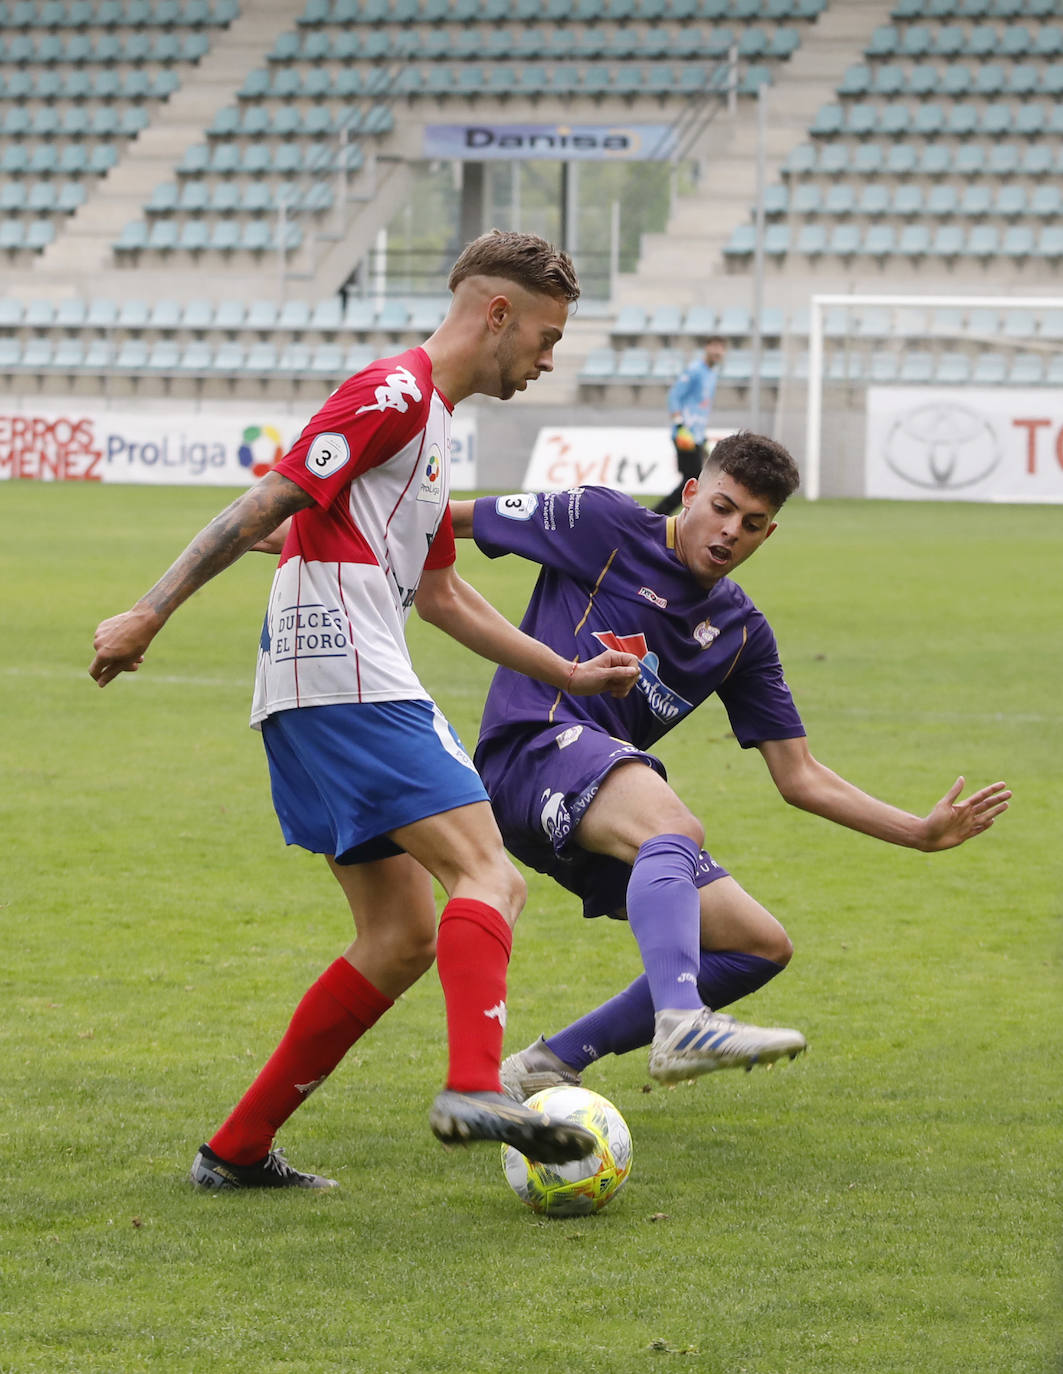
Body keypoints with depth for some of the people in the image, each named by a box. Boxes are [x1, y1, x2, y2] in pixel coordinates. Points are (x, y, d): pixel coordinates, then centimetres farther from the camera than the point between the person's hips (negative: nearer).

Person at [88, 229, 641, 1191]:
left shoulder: (431, 421, 24)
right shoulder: (394, 393, -7)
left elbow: (439, 595, 32)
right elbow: (267, 505, -14)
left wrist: (567, 673, 33)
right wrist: (151, 614, -18)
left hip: (324, 697, 10)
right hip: (349, 683, -10)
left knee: (404, 938, 8)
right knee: (489, 877, -19)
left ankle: (238, 1149, 9)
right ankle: (475, 1091, -37)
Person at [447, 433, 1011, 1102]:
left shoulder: (743, 632, 16)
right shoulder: (606, 526, 0)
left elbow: (800, 776, 17)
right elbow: (443, 520, 4)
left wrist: (923, 832, 9)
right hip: (536, 741, -8)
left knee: (762, 946, 2)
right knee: (674, 825, -37)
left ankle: (548, 1068, 2)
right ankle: (682, 1024, -62)